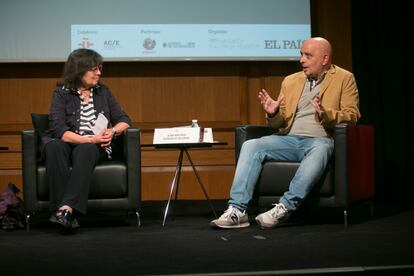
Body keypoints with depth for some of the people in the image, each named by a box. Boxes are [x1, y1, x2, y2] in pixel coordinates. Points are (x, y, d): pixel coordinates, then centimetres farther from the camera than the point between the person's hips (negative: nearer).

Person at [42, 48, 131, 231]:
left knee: (85, 151, -35)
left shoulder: (103, 92, 13)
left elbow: (124, 121, 12)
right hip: (67, 144, -1)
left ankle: (66, 208, -48)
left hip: (95, 147, 1)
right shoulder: (62, 93, 1)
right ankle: (66, 213, -42)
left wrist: (113, 131, -11)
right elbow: (59, 130, -11)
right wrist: (90, 139, -22)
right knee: (53, 147, -36)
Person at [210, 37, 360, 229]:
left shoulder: (344, 79, 7)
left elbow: (352, 115, -4)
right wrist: (273, 114, -4)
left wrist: (325, 113, -22)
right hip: (289, 140, 5)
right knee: (250, 146, -20)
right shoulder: (290, 81, 20)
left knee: (320, 150, -40)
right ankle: (237, 210, -27)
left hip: (319, 139, -4)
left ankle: (284, 208, -41)